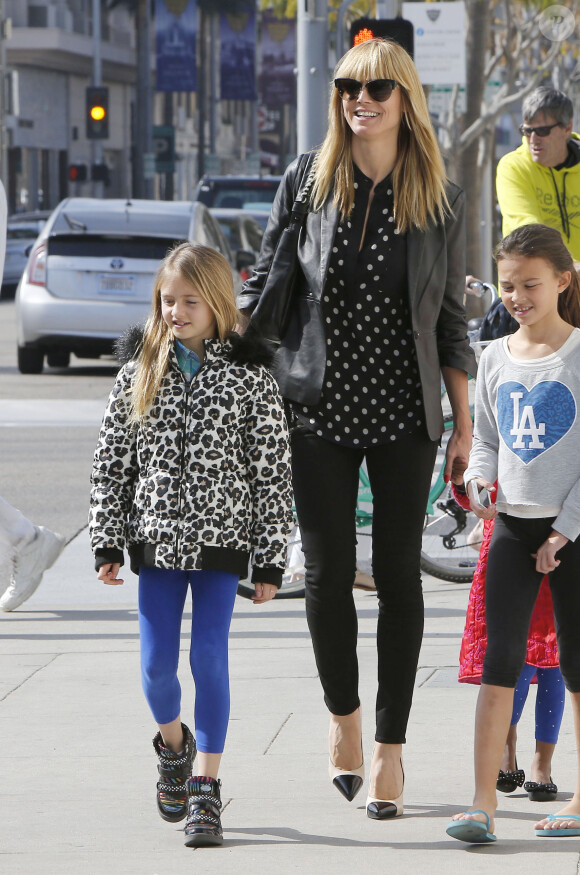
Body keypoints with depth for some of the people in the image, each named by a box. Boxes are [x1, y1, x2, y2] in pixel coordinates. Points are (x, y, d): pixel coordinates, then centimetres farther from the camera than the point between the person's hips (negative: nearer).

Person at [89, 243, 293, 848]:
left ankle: (206, 788, 4)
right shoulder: (139, 372, 3)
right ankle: (173, 744, 33)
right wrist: (107, 545, 1)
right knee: (156, 666, 3)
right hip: (157, 541, 2)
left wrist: (270, 561, -5)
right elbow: (111, 463, 6)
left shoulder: (249, 378, -5)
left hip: (220, 543, -2)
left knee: (210, 659, -4)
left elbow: (273, 474, -3)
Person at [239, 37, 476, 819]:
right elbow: (264, 283, 9)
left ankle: (389, 748, 7)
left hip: (404, 411, 0)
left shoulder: (440, 200, 1)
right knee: (327, 570, 2)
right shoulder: (306, 182, 1)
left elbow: (450, 318, 6)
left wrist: (464, 425, 5)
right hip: (318, 404, 0)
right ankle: (342, 717, 25)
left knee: (398, 573, 1)